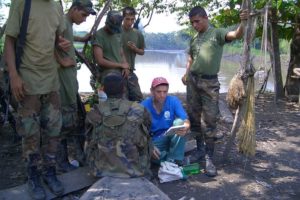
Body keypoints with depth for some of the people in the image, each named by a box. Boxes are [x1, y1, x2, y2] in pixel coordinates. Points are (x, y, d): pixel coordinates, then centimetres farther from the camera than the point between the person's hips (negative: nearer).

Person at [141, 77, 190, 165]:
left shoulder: (173, 101, -9)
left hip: (172, 138, 1)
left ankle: (174, 161, -22)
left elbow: (186, 121, -18)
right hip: (154, 141, -1)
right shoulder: (144, 106, -12)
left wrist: (185, 128, -44)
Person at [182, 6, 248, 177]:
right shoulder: (194, 40, 13)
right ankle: (200, 149, 27)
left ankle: (209, 158, 3)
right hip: (193, 81, 6)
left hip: (210, 82, -5)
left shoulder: (217, 33, -3)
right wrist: (186, 75, 7)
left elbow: (237, 35, -19)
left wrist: (243, 22, -38)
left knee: (210, 120, -4)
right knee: (194, 117, 11)